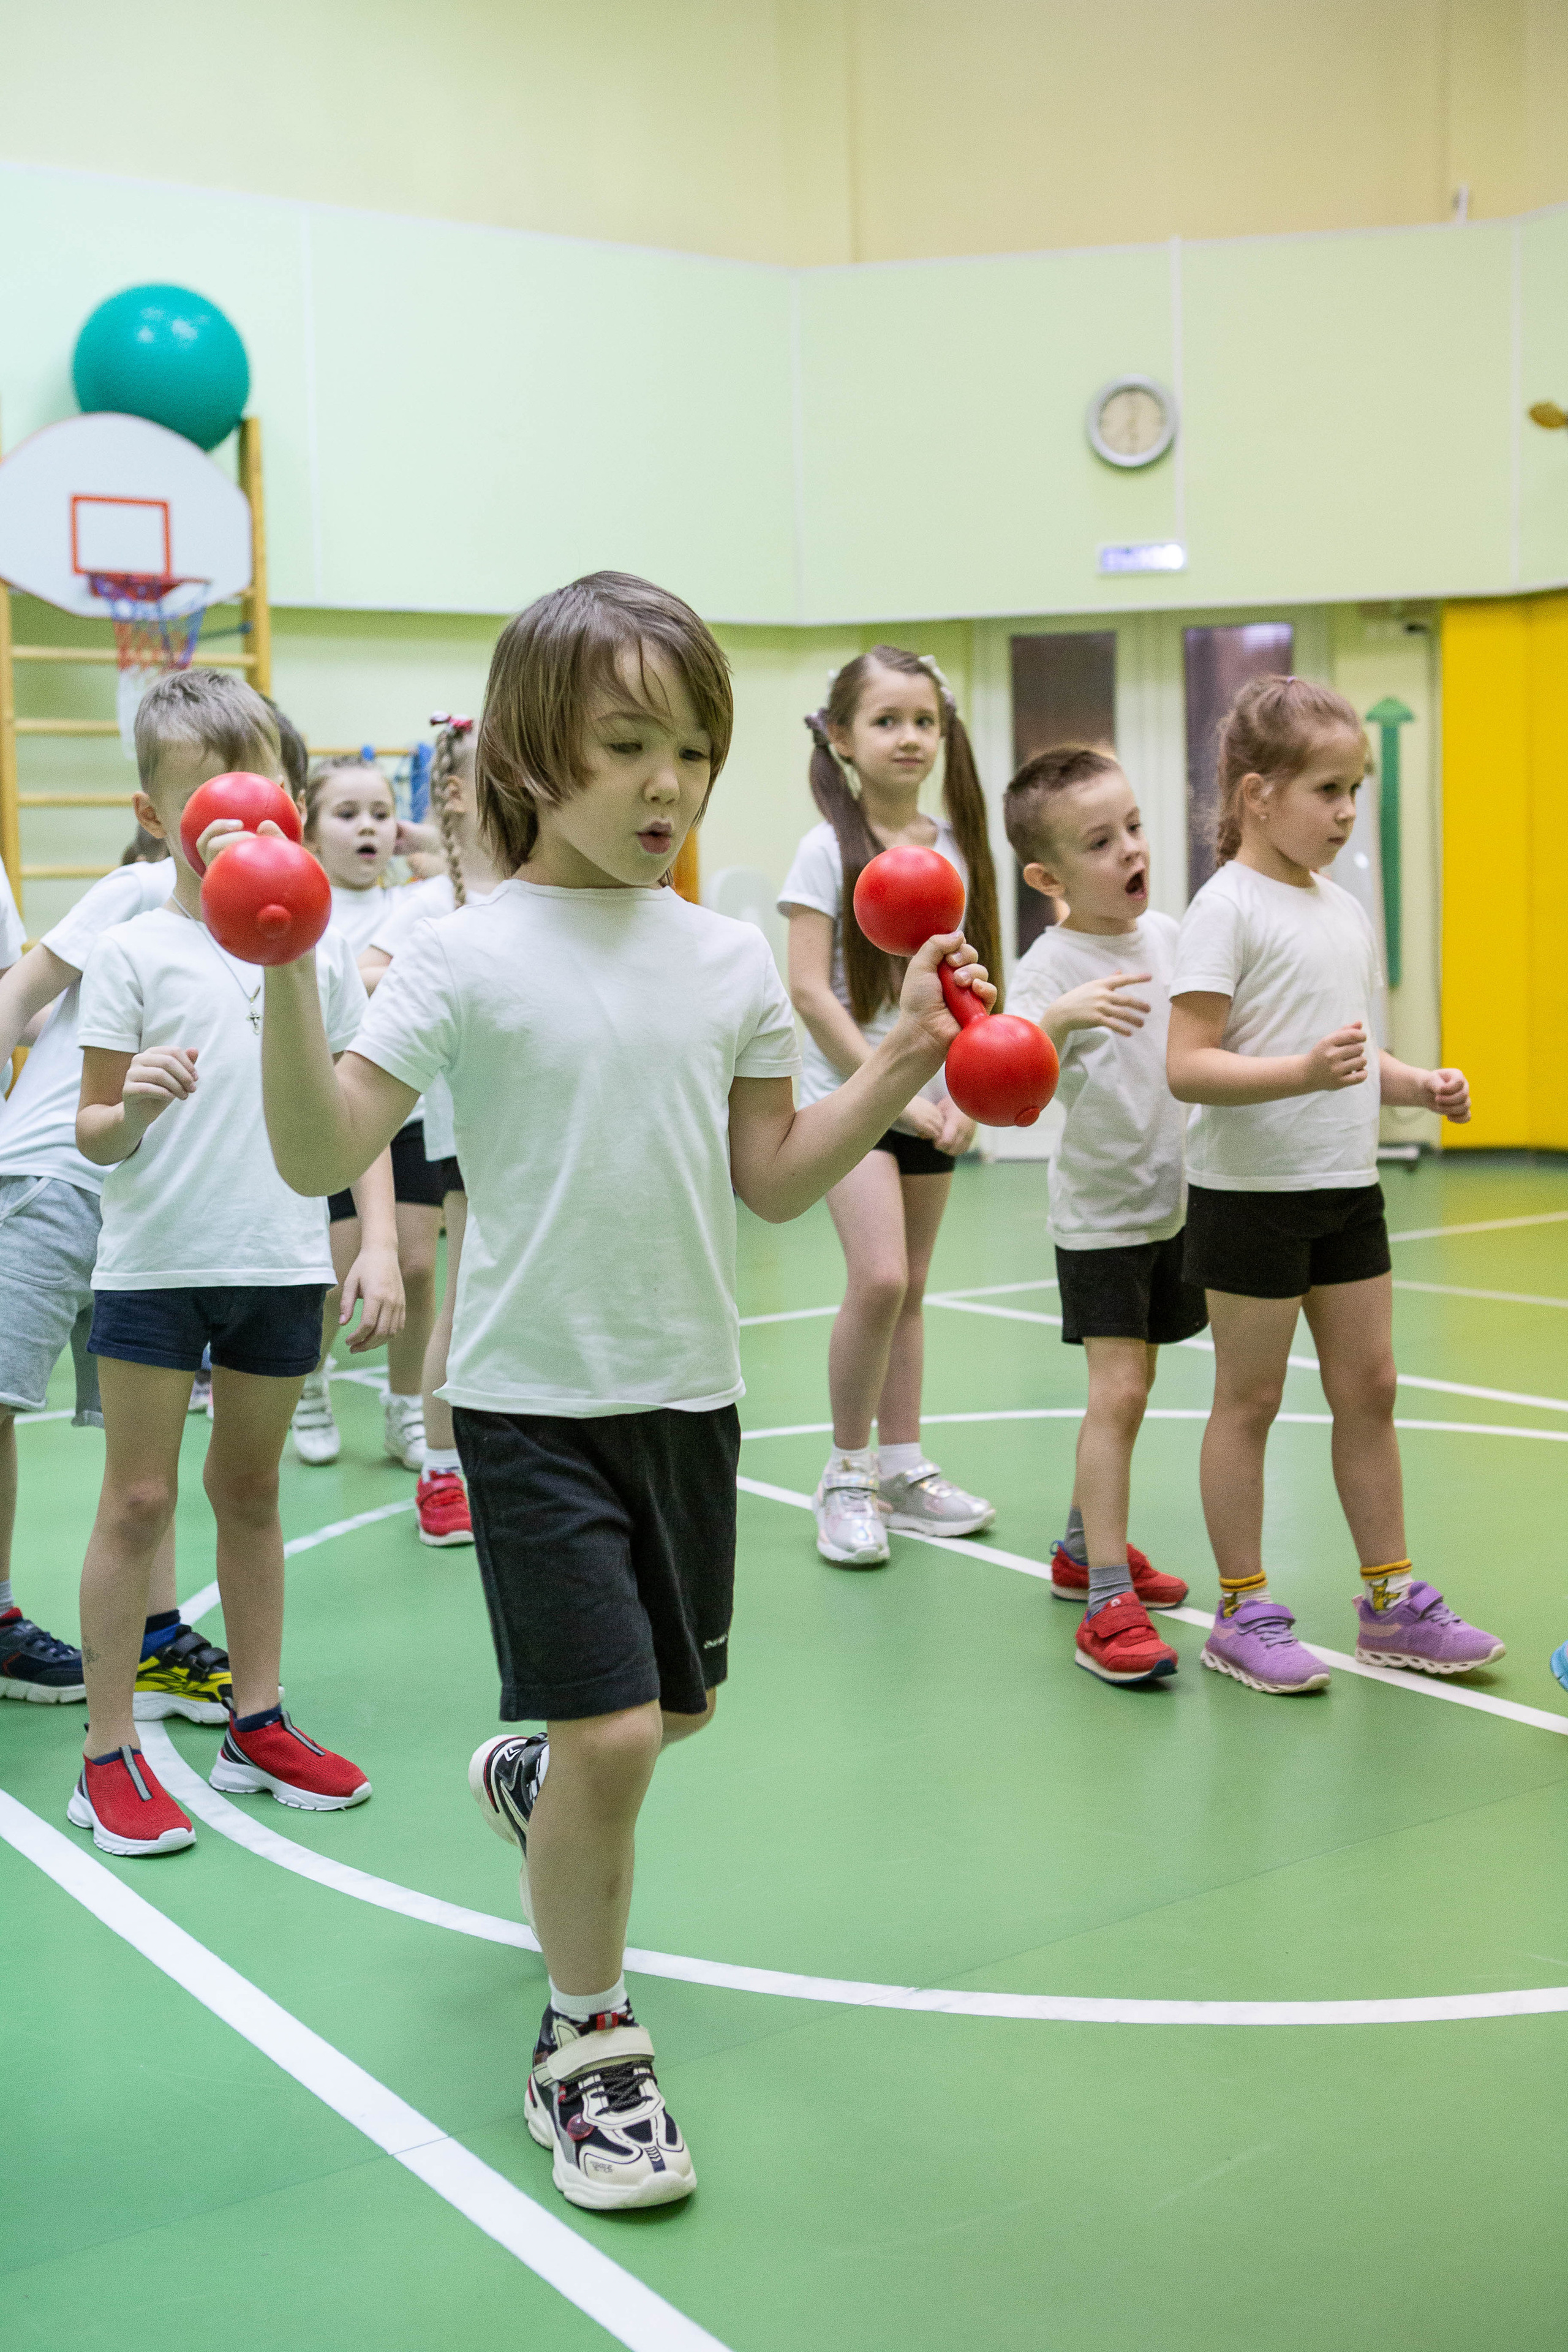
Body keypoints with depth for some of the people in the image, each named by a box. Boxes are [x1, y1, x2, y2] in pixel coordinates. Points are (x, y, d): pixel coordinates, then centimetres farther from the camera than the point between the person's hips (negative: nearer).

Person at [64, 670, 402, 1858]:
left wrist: (380, 1243, 0)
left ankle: (258, 1725, 25)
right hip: (155, 1262, -3)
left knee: (250, 1491, 14)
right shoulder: (132, 952, -4)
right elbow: (94, 1134, -4)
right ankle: (109, 1754, 12)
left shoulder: (319, 947, 4)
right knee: (138, 1500, 3)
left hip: (283, 1266, 3)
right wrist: (132, 1109, -26)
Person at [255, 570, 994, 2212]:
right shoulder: (466, 956, -10)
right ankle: (585, 2047, 15)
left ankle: (531, 1780, 53)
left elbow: (773, 1181, 6)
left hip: (690, 1387, 5)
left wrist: (905, 1062, -4)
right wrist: (290, 979, -28)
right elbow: (320, 1156, -16)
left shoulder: (728, 957, 3)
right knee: (613, 1733, -9)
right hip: (537, 1396, -5)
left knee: (677, 1708, 18)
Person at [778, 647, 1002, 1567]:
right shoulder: (830, 848, -7)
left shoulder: (956, 846, 7)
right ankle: (847, 1472, -1)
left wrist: (964, 1091, -2)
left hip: (932, 1099, 5)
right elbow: (810, 990, -11)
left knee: (911, 1288, 11)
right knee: (879, 1277, -17)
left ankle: (905, 1467, 22)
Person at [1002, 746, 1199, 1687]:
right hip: (1101, 1211, -6)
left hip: (1174, 1201, 7)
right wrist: (1058, 1016, -48)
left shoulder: (1167, 934, 3)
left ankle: (1086, 1546, 32)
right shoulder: (1051, 964, -18)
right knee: (1119, 1391, -12)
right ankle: (1108, 1601, -8)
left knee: (1130, 1386, 16)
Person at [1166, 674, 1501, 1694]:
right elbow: (1187, 1067, -20)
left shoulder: (1346, 911, 11)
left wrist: (1418, 1084, 3)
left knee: (1369, 1388, 12)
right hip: (1251, 1191, -7)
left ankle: (1394, 1603, 23)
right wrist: (1304, 1072, -32)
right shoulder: (1229, 909, -13)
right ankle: (1244, 1612, 14)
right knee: (1250, 1398, 3)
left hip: (1347, 1189, 7)